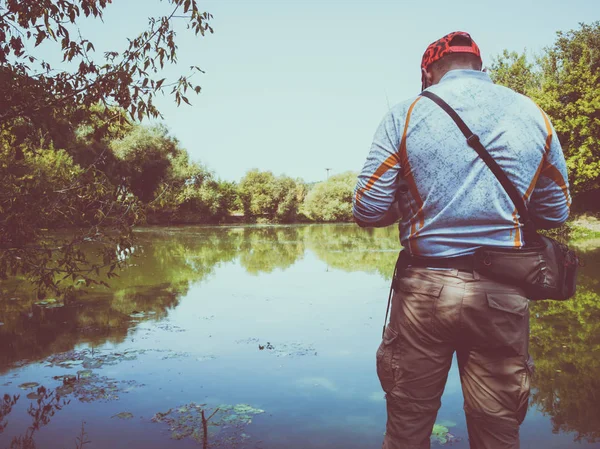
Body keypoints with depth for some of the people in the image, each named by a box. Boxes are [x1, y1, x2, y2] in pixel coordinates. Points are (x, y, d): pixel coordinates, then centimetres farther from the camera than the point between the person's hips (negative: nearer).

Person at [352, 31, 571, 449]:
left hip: (425, 291, -2)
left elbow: (367, 211, -6)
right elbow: (556, 212, 10)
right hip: (503, 294, 3)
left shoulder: (405, 115, -3)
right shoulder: (535, 115, 5)